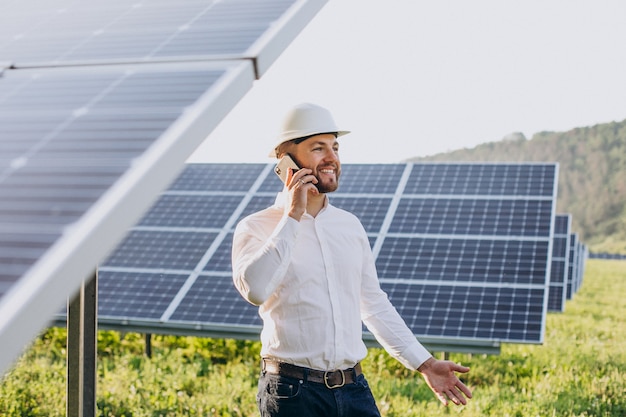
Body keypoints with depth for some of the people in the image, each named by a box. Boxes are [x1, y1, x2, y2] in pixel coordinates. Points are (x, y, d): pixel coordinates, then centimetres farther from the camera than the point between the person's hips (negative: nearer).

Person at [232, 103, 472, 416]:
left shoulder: (350, 225, 10)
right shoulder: (256, 228, -6)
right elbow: (255, 289, -26)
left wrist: (424, 363, 16)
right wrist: (293, 217, -18)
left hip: (354, 388, 5)